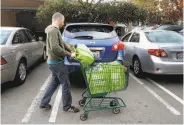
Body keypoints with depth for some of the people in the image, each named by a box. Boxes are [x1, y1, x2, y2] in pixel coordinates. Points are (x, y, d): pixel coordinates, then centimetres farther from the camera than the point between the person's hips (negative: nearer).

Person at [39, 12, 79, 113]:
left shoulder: (54, 30, 15)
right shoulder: (53, 30, -19)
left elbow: (62, 43, 18)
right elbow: (55, 48, -28)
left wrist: (71, 51, 7)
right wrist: (69, 54, -21)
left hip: (54, 61, 10)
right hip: (57, 62, -10)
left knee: (55, 82, 20)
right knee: (66, 84, 1)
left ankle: (44, 103, 28)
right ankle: (67, 106, 15)